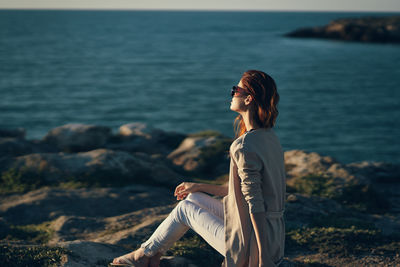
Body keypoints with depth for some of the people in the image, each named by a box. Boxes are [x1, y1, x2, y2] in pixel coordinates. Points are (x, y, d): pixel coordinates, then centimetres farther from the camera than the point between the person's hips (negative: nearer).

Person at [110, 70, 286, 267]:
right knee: (194, 198, 19)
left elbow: (256, 205, -26)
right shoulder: (269, 138, 7)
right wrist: (200, 187, 24)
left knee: (184, 209, 10)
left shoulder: (244, 147, -23)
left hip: (249, 249, -8)